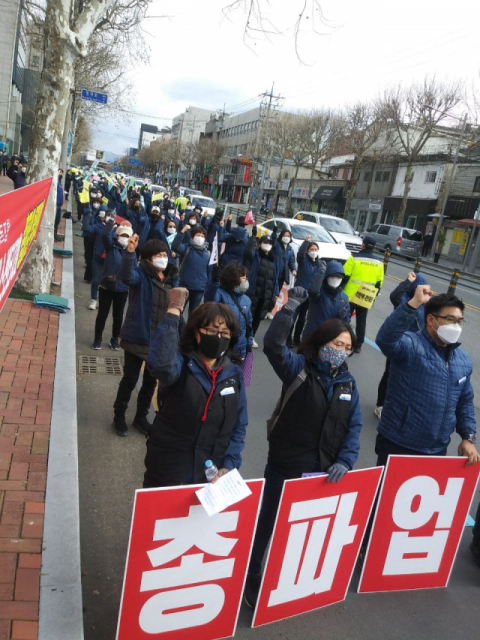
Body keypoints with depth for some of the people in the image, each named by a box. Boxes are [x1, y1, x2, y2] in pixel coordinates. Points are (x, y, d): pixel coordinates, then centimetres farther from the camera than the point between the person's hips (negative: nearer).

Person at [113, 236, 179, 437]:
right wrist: (130, 252, -51)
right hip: (137, 337, -5)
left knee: (151, 381, 17)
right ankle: (119, 415, 30)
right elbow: (125, 275, -35)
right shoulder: (141, 274, -11)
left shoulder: (173, 279, 4)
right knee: (130, 379, 7)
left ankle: (141, 416, 37)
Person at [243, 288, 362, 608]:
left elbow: (354, 427, 1)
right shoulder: (298, 368, -13)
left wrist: (345, 461, -12)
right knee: (268, 522, 12)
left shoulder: (348, 383, 1)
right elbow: (273, 345, -30)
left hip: (324, 470, 5)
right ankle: (251, 579, 35)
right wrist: (290, 308, -38)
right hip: (285, 466, -4)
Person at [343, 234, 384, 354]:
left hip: (350, 296, -3)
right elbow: (379, 283, 9)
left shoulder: (355, 258, -11)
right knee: (361, 322, 14)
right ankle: (358, 346, 19)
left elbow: (345, 276, -10)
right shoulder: (379, 263, 4)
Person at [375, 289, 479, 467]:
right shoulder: (410, 345, -14)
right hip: (397, 445, -6)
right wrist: (414, 303, -40)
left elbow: (465, 402, 16)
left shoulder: (464, 360, 7)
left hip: (437, 450, 6)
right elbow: (385, 338, -37)